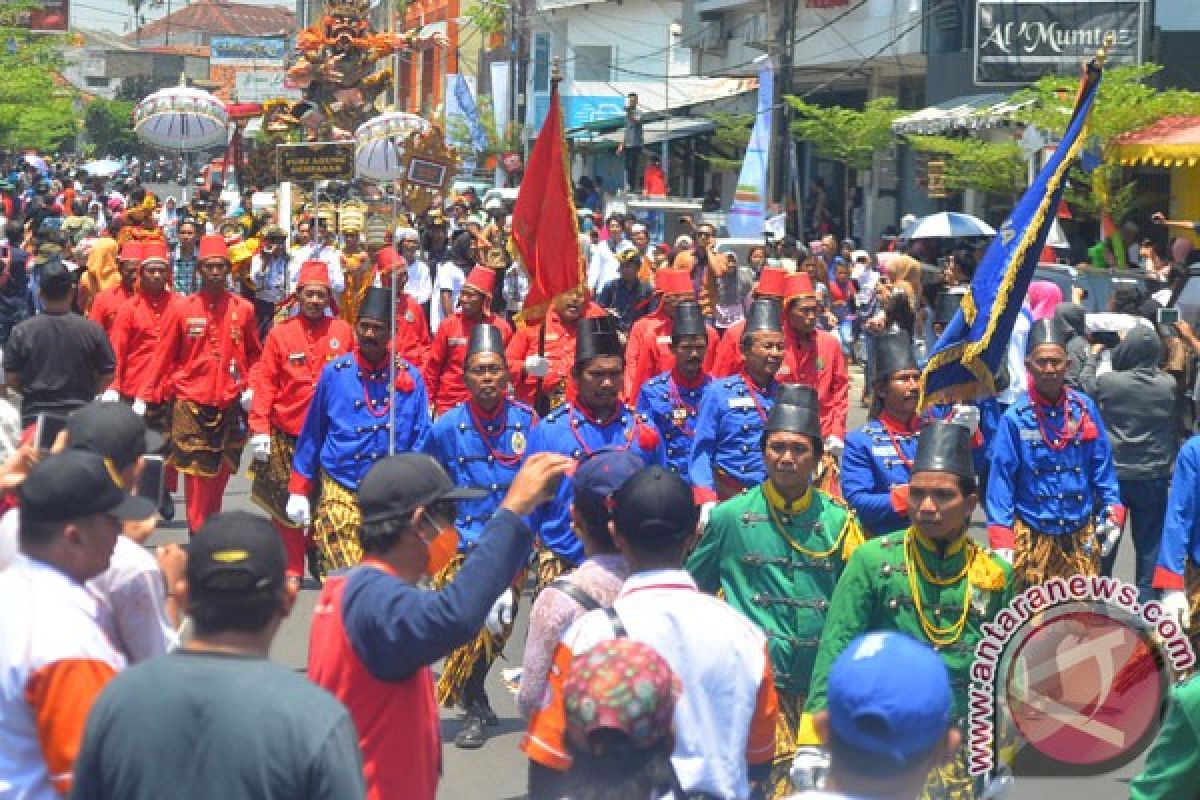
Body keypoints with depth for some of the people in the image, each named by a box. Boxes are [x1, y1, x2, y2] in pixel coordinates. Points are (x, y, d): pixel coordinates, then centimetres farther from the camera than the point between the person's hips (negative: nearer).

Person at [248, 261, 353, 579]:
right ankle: (290, 570, 15)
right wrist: (259, 430, -8)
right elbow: (265, 382, -1)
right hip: (287, 434, 0)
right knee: (286, 504, 5)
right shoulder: (279, 333, 1)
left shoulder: (343, 331, 3)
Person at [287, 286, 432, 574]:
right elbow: (311, 434, 6)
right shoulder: (334, 372, -1)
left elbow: (421, 441, 2)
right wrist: (298, 492, 6)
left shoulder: (410, 377, 0)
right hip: (340, 494, -1)